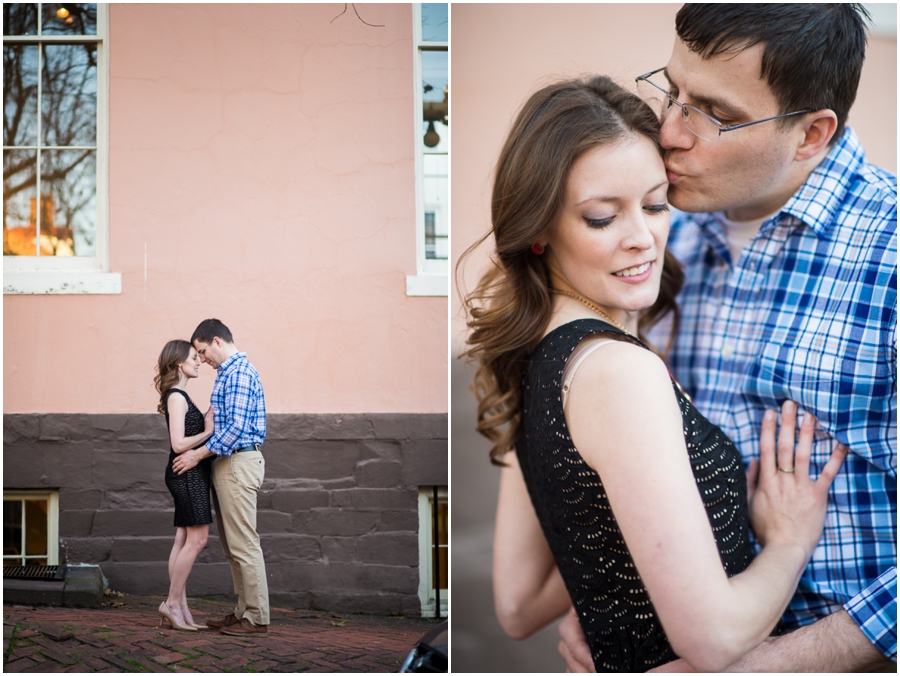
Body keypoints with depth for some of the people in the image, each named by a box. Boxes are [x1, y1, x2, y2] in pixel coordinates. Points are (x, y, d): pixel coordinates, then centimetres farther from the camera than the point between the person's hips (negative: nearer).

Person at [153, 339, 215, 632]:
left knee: (184, 540, 8)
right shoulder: (176, 397, -12)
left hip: (190, 475, 10)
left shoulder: (179, 397, 18)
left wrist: (207, 420, 7)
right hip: (186, 473, -10)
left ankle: (180, 608, 9)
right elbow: (179, 444, -19)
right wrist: (208, 432, -11)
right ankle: (172, 603, -6)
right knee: (197, 539, -10)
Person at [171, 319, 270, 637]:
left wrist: (199, 454, -16)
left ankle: (257, 619, -6)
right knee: (232, 545, 12)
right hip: (229, 464, 11)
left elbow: (236, 426, -21)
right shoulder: (229, 372, 19)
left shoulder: (239, 372, -13)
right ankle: (244, 611, 17)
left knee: (243, 544, -9)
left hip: (238, 463, -11)